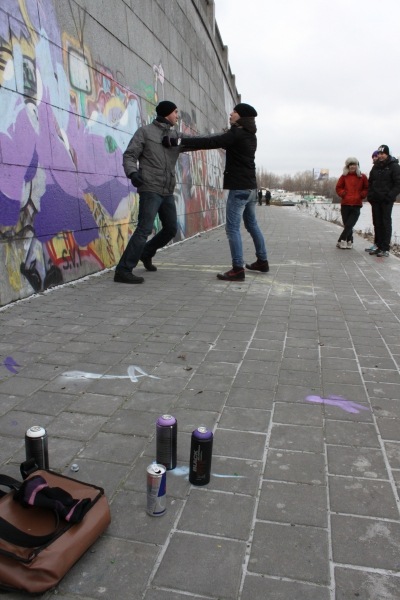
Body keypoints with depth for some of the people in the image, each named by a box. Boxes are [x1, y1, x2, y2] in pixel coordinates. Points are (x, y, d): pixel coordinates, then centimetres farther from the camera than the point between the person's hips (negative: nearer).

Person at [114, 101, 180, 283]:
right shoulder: (145, 131, 0)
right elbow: (129, 156, -6)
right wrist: (132, 173, -25)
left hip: (168, 192, 7)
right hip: (150, 190, -7)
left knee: (171, 229, 13)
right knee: (144, 229, -18)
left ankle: (146, 254, 35)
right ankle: (123, 271, -17)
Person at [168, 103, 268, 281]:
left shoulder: (237, 134, -12)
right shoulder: (249, 136, 17)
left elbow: (210, 142, -20)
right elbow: (220, 141, 20)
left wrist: (181, 141, -20)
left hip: (239, 187, -10)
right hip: (250, 187, 10)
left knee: (232, 228, -9)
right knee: (252, 224, 17)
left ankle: (237, 269, -12)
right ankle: (262, 261, 25)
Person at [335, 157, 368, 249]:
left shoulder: (362, 177, 5)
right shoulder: (344, 176, 6)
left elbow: (366, 189, 11)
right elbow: (338, 188, 12)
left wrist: (362, 195, -6)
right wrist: (343, 193, -5)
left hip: (356, 205, -1)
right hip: (345, 204, 1)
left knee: (349, 225, -10)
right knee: (347, 225, 4)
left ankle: (342, 241, -4)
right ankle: (349, 242, 15)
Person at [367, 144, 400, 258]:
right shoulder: (376, 167, 15)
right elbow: (370, 183, 21)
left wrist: (390, 196, -17)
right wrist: (370, 195, 7)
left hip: (386, 200, -6)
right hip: (376, 200, 6)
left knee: (386, 223, -5)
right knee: (377, 223, 8)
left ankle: (385, 249, -5)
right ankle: (379, 246, 15)